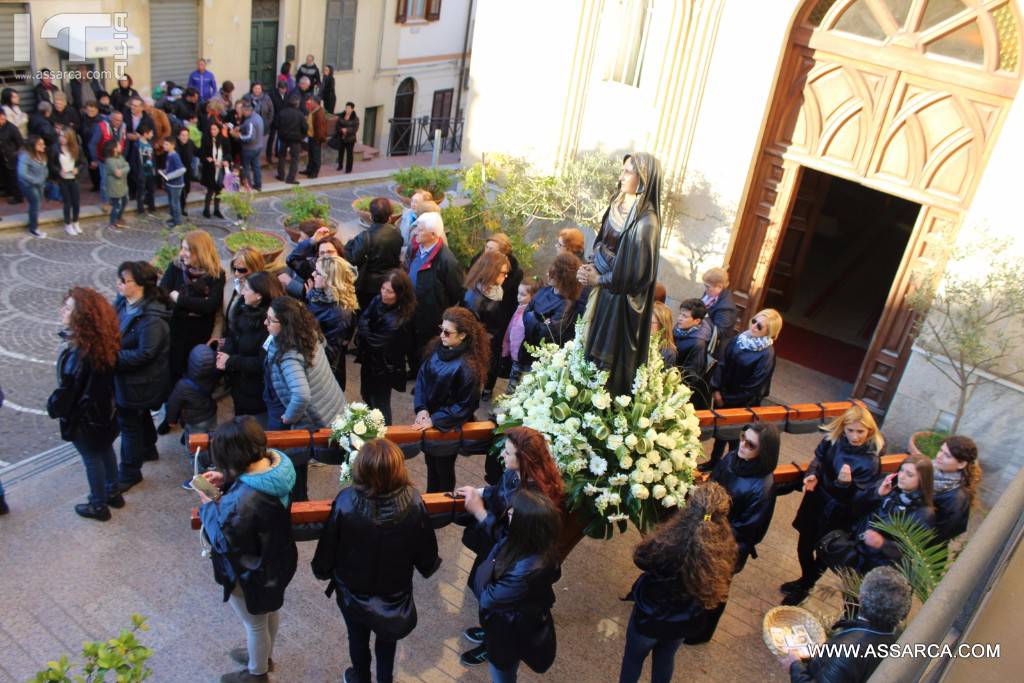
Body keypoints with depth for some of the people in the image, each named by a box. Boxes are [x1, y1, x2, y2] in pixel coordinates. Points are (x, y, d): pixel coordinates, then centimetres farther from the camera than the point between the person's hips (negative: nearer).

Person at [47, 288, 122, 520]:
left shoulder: (78, 352, -33)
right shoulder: (102, 340, -9)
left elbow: (67, 388, -24)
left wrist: (53, 407, -6)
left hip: (83, 416, -7)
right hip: (103, 409, 7)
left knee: (92, 458, 11)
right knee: (105, 450, 24)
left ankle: (98, 506, 30)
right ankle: (113, 493, 43)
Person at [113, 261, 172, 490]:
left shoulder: (151, 319, -31)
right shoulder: (124, 302, -5)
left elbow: (143, 355, -31)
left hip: (139, 382, -8)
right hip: (127, 376, 8)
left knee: (129, 422, 6)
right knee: (139, 415, 28)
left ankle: (130, 472, 23)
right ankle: (148, 449, 52)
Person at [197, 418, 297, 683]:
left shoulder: (241, 502, -43)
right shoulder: (275, 462, -20)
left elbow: (224, 541, -26)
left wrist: (208, 505, -15)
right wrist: (226, 480, -8)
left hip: (251, 575, -7)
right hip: (277, 562, 7)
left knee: (255, 624, 22)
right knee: (269, 612, 33)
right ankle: (264, 655, 60)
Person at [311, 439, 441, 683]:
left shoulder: (346, 502, -33)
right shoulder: (412, 502, -30)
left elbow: (328, 545, -17)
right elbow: (425, 546, -14)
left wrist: (322, 570, 6)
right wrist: (428, 566, 9)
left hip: (353, 587, -1)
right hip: (395, 587, 1)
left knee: (358, 637, 28)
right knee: (388, 636, 29)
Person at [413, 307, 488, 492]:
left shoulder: (468, 366, -25)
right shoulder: (437, 348, -7)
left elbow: (465, 404, -20)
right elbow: (422, 377, 0)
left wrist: (435, 420, -18)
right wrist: (421, 408, -12)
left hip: (448, 426, -6)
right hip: (428, 417, 6)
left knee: (443, 468, 15)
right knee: (430, 463, 24)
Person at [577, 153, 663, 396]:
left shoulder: (646, 222, -21)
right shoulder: (618, 206, 4)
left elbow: (636, 274, -20)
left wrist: (598, 278, -11)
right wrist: (591, 267, -2)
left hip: (620, 301, -8)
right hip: (602, 292, 8)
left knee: (608, 359, 4)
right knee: (589, 347, 15)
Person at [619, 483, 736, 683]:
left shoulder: (669, 543, -39)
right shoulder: (724, 547, -26)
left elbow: (640, 558, -16)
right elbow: (719, 593, -9)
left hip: (651, 618, -4)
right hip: (687, 623, 4)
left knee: (633, 659, 27)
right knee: (665, 657, 33)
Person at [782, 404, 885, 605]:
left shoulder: (870, 461, -25)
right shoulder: (833, 438, -13)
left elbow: (857, 498, -24)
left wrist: (846, 484, -44)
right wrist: (811, 475, -14)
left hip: (838, 513, -4)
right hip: (816, 501, 5)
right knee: (804, 545, 21)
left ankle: (805, 587, 42)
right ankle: (805, 578, 50)